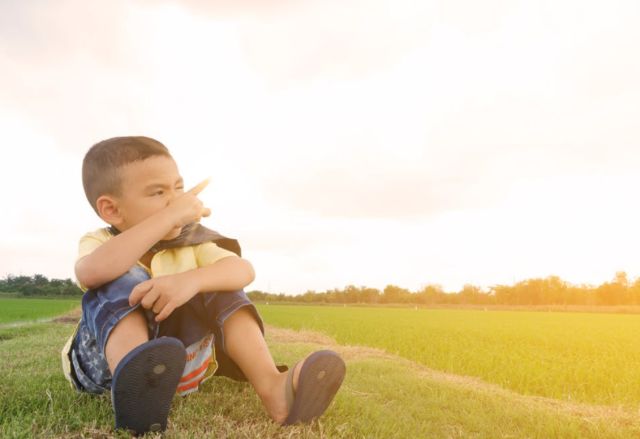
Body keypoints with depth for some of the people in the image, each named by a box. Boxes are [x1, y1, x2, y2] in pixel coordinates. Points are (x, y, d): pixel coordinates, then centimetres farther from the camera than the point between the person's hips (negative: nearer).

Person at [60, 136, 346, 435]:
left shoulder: (191, 241, -1)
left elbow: (244, 270, -20)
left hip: (180, 363, 2)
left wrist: (191, 280, -41)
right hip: (109, 361, -2)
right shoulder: (99, 242, -8)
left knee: (214, 281, -18)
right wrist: (169, 215, -38)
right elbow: (91, 272, -36)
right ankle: (133, 385, -51)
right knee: (123, 282, -26)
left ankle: (271, 386, -34)